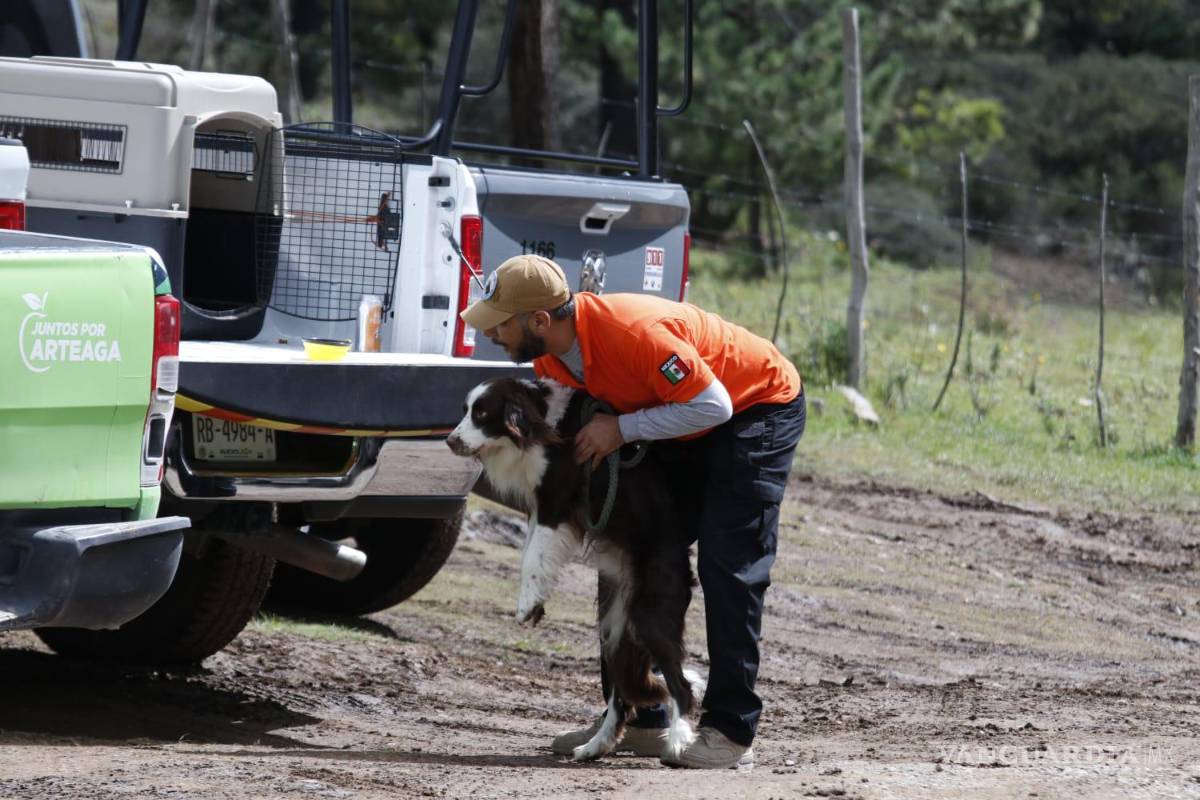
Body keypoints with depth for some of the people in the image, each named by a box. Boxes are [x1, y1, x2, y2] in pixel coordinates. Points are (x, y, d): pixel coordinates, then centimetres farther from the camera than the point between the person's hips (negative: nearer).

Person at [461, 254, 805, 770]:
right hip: (683, 429, 9)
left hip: (761, 408, -9)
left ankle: (731, 733, -15)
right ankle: (639, 721, 14)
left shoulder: (634, 332, -37)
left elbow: (713, 406, -33)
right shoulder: (549, 359, -9)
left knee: (728, 567, -17)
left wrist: (623, 428, -31)